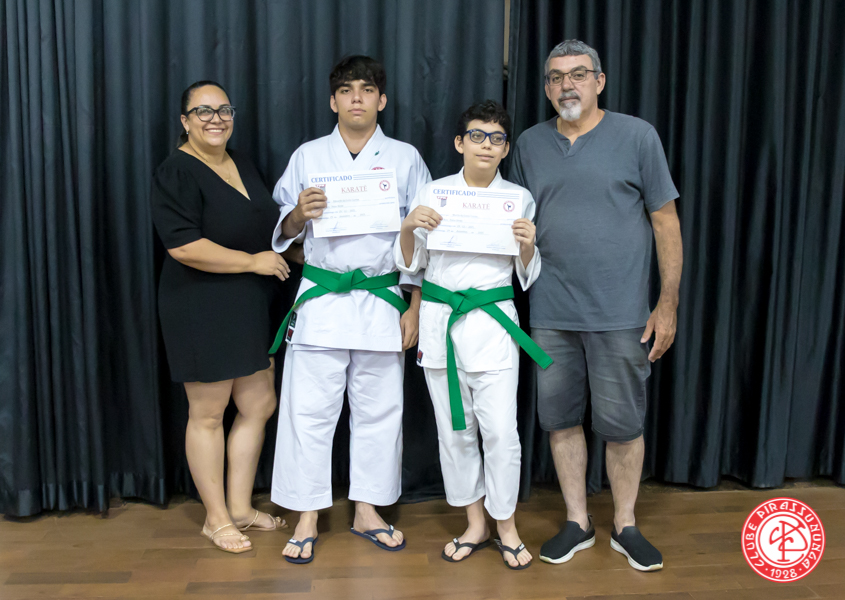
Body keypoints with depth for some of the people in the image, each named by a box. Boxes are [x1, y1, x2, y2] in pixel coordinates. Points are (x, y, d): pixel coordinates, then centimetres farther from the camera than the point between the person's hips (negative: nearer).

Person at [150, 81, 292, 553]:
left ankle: (240, 507, 28)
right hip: (202, 310, -8)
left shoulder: (242, 163, 12)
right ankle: (216, 518, 20)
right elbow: (183, 246, -22)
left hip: (251, 308, 8)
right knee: (208, 414, 4)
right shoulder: (177, 172, -12)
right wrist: (253, 261, -18)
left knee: (259, 407, 12)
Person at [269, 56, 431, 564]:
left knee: (378, 410, 8)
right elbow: (285, 231, 12)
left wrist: (414, 311, 0)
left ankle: (367, 511, 25)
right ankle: (308, 519, 15)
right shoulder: (308, 156, 8)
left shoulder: (405, 159, 6)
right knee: (309, 410, 0)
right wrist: (299, 213, -12)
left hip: (382, 302, 0)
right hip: (320, 300, 0)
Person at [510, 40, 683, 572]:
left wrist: (668, 303, -4)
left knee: (622, 424, 6)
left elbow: (666, 221, 0)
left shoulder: (637, 136, -2)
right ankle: (578, 522, 28)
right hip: (551, 313, 3)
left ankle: (625, 526, 27)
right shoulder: (530, 144, 8)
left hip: (620, 314, -3)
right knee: (561, 419, 10)